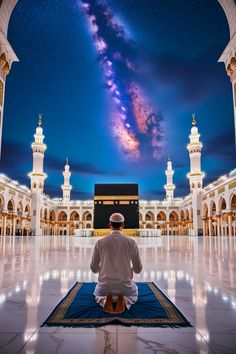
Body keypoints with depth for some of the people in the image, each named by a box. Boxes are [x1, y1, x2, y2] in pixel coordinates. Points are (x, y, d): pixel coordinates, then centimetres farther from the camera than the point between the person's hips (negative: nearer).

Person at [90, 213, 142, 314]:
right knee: (133, 295, 37)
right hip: (124, 286, 0)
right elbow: (138, 269, 0)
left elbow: (94, 269, 2)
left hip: (105, 286, 0)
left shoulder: (100, 242, -7)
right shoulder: (131, 242, -8)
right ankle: (123, 301, -4)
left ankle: (106, 301, -3)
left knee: (98, 294, 38)